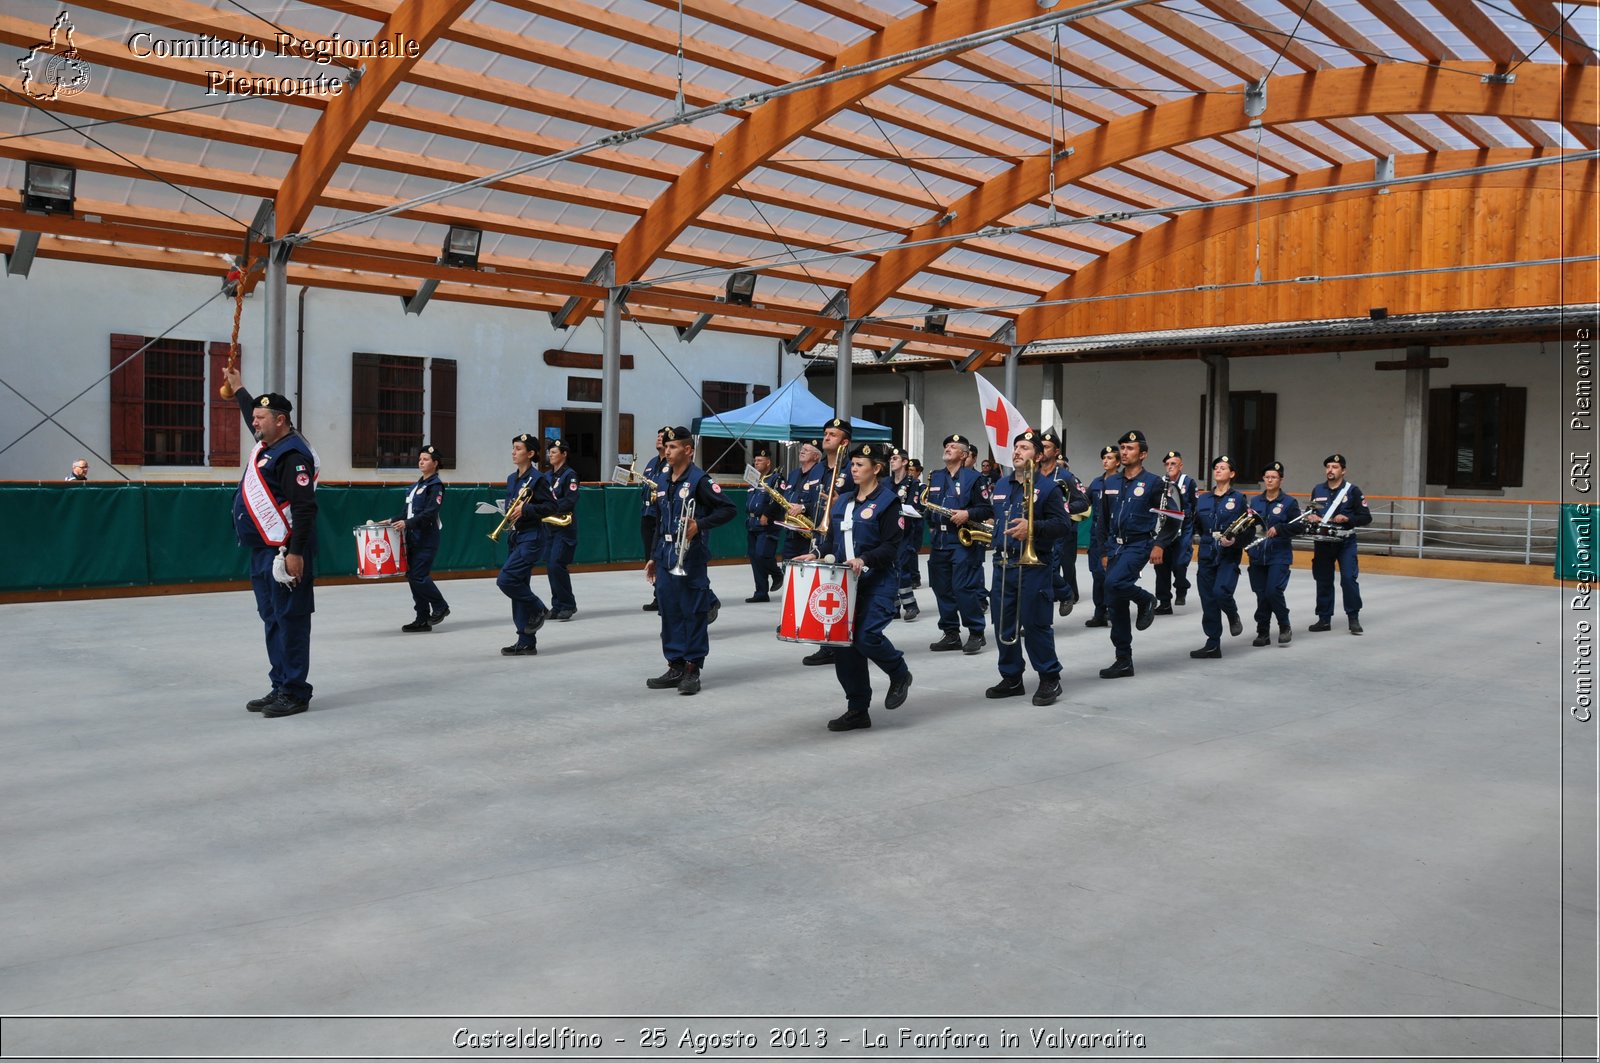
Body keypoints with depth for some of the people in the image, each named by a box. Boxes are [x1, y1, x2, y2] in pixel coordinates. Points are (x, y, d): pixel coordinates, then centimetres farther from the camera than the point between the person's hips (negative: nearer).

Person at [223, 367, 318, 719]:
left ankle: (295, 693, -2)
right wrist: (238, 389, 47)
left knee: (290, 620, -6)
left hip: (285, 553, -10)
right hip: (262, 551, 10)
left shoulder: (293, 454, -15)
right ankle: (280, 687, 19)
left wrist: (296, 553, -25)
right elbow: (253, 413, 40)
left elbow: (305, 507, -22)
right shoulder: (267, 444, 14)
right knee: (272, 620, 12)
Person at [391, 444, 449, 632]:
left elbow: (430, 513, -19)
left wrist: (407, 523, -25)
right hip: (413, 538, 9)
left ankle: (440, 606, 9)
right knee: (412, 576, 6)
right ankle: (423, 620, 12)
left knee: (418, 576, -12)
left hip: (427, 539, -9)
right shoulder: (416, 485, 18)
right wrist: (393, 521, 10)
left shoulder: (435, 485, -8)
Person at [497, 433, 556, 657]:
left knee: (506, 580, -18)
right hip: (515, 536, 8)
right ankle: (526, 642, 13)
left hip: (531, 538, -8)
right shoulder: (511, 479, 13)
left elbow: (551, 506, -14)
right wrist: (510, 510, 2)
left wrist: (525, 509, -21)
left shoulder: (537, 479, -10)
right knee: (518, 587, 8)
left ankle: (538, 609, 6)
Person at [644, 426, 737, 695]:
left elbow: (729, 509, -12)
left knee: (694, 614, 0)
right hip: (665, 559, 7)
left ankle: (692, 670, 7)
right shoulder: (664, 480, 13)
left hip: (690, 559, -7)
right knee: (669, 613, 9)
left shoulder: (699, 479, -9)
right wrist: (654, 556, 19)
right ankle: (675, 667, 18)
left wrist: (699, 525, -21)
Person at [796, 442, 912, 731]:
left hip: (877, 582, -6)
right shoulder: (843, 501, 15)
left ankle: (899, 674, 12)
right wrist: (817, 554, -1)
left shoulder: (887, 502, -5)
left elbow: (891, 547, -12)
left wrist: (864, 560, -26)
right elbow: (833, 539, 18)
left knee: (867, 636, -21)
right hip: (845, 582, 7)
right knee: (844, 644, 3)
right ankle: (857, 710, 14)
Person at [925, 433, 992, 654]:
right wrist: (929, 522, 6)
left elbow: (987, 509, -4)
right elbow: (926, 504, 22)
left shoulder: (973, 477, -1)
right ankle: (951, 634, 15)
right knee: (942, 589, 7)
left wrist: (967, 514, -20)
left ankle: (976, 633, 1)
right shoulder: (934, 477, 16)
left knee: (964, 588, -10)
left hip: (964, 541, -6)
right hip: (938, 542, 6)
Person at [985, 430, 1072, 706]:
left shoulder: (1048, 486, -5)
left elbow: (1064, 524, -13)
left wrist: (1033, 528, -26)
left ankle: (1050, 679, 8)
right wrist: (992, 534, 14)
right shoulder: (1001, 486, 16)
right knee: (1004, 625, 8)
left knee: (1036, 624, -5)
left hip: (1034, 567, -7)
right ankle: (1011, 679, 20)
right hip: (1003, 565, 7)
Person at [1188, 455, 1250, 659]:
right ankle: (1213, 644, 11)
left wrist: (1235, 541, -18)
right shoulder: (1203, 499, 11)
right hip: (1207, 554, 4)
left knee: (1221, 591, -21)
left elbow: (1249, 529, -3)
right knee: (1208, 600, 3)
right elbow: (1195, 527, 14)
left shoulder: (1239, 499, 0)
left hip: (1229, 555, -4)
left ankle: (1233, 616, 14)